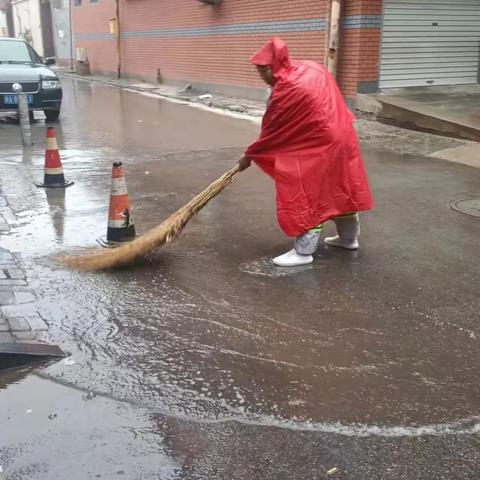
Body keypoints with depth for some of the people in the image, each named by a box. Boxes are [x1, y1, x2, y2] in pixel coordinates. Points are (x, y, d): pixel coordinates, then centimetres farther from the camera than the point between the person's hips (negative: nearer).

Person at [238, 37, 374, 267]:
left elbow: (272, 131, -11)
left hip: (319, 145, -9)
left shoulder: (286, 91, -19)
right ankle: (349, 237, 34)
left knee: (309, 195, -2)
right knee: (340, 189, 19)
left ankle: (304, 251, 3)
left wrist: (249, 155, 0)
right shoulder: (312, 68, 5)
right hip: (340, 136, 9)